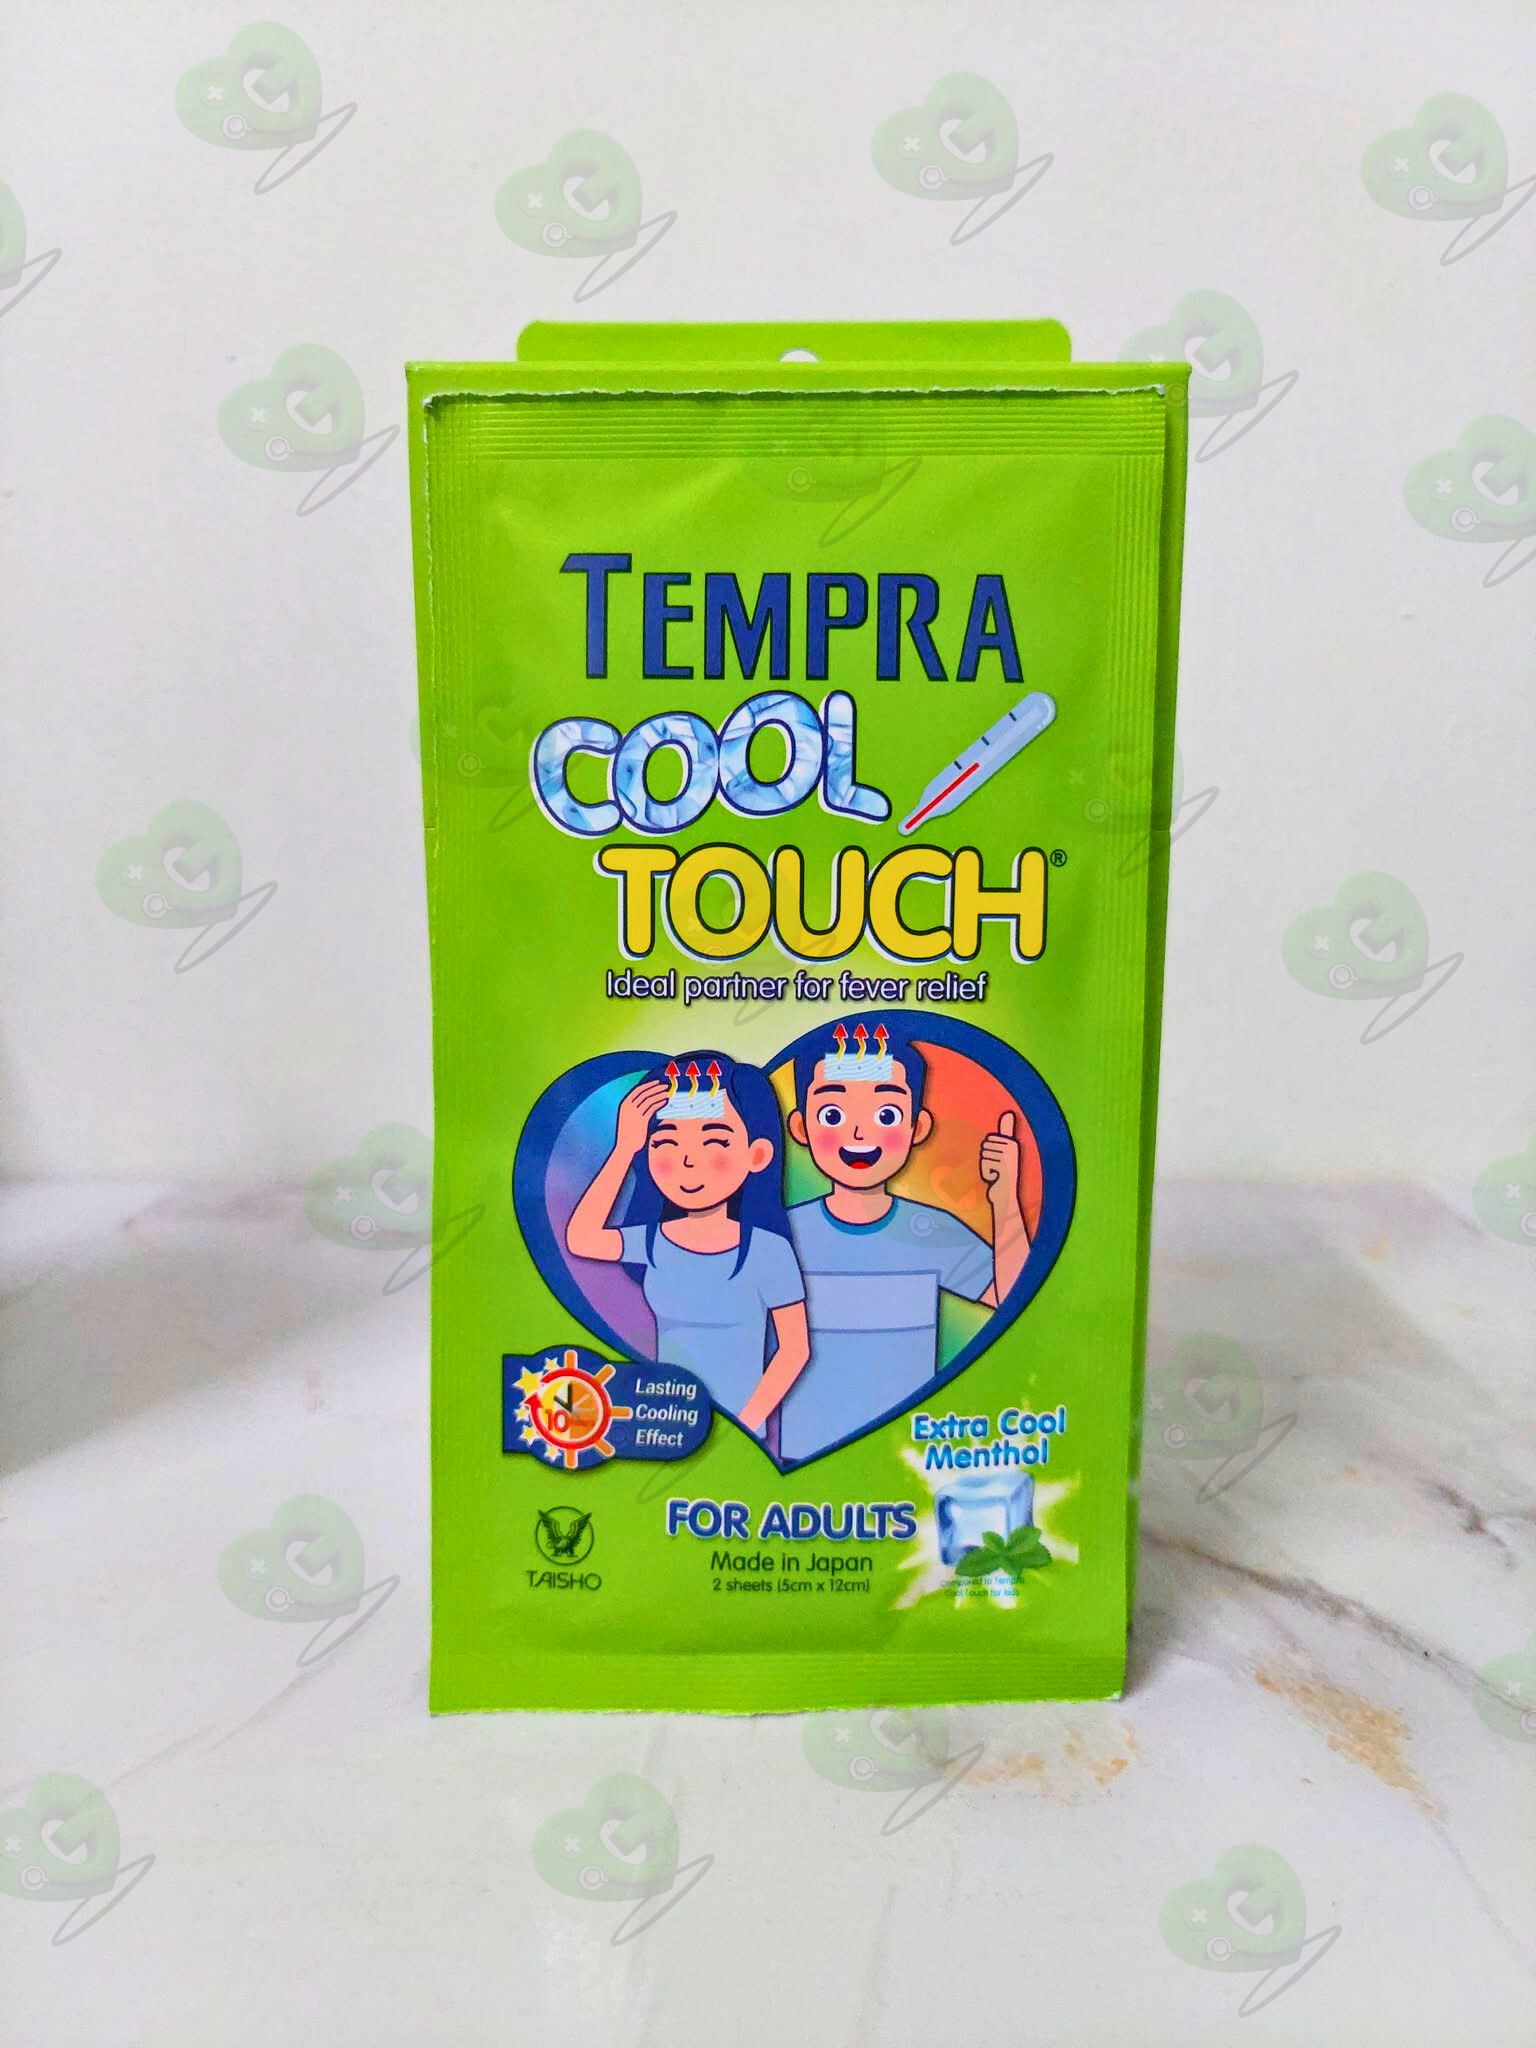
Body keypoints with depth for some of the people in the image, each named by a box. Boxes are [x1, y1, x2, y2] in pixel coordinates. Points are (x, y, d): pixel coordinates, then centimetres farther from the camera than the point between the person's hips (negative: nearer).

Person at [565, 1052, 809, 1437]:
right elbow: (580, 1239, -21)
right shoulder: (654, 1242, -5)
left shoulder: (767, 1251, -12)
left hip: (737, 1433, -2)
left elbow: (795, 1348, -8)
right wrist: (623, 1148, -19)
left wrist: (747, 1423, -15)